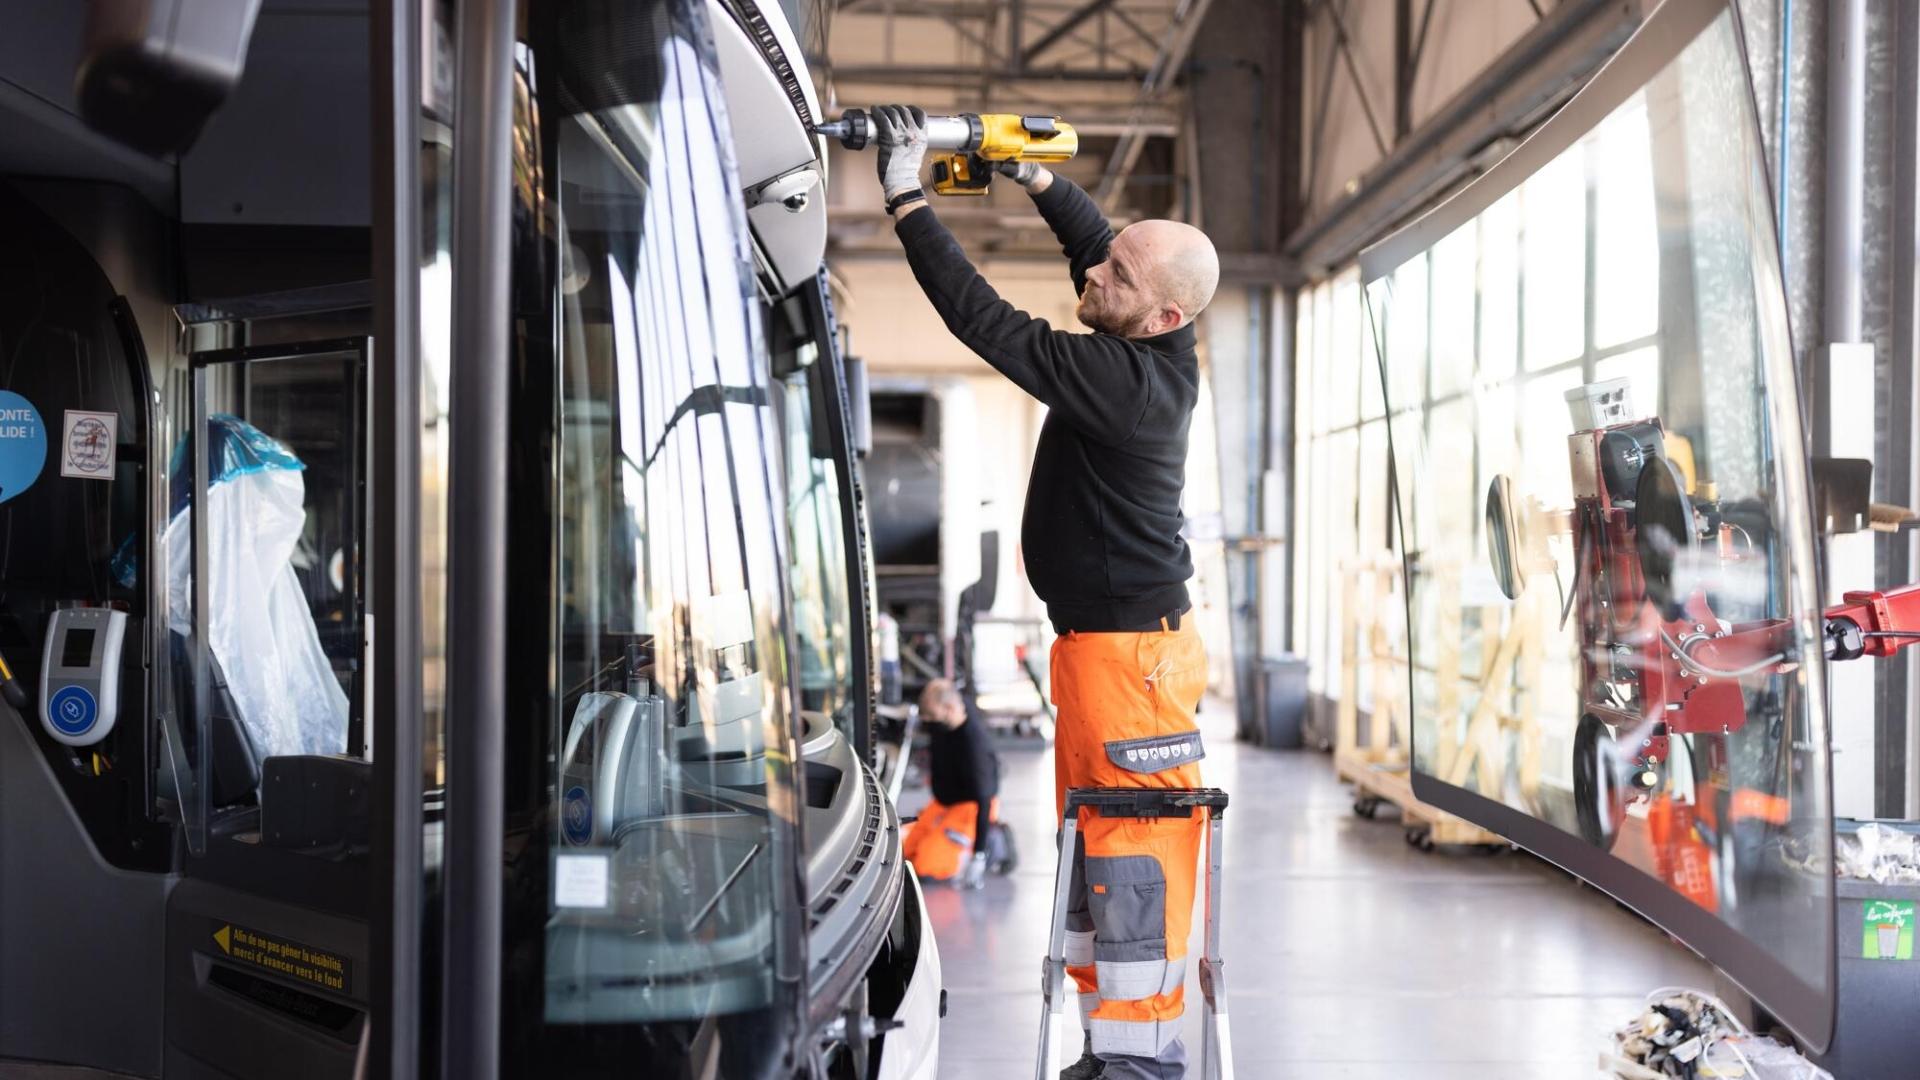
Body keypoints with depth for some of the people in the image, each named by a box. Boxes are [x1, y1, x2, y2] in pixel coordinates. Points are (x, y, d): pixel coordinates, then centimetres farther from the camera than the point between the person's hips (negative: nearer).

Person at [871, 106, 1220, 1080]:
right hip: (1095, 638, 10)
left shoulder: (1122, 379, -21)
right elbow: (1092, 241, 23)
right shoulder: (1162, 356, 5)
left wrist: (906, 197, -15)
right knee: (1091, 837, 14)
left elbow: (986, 322, -21)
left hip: (1127, 651, -10)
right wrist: (1036, 177, 13)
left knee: (1134, 850, -4)